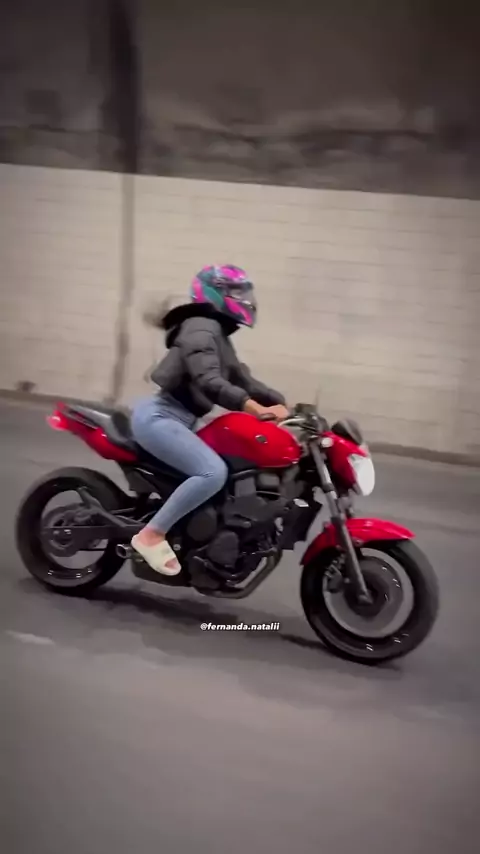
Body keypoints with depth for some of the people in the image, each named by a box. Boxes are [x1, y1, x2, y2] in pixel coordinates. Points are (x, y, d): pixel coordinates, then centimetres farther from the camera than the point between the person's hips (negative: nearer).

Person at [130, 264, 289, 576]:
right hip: (159, 416, -11)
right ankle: (152, 534, -19)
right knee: (213, 472, -27)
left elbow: (242, 379, 17)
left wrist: (282, 405, 3)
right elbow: (209, 382, -26)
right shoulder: (202, 328, -12)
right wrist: (258, 409, -35)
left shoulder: (219, 335, 20)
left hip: (177, 420, 11)